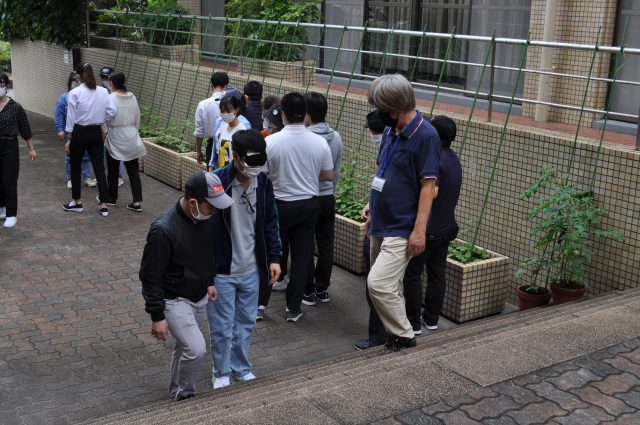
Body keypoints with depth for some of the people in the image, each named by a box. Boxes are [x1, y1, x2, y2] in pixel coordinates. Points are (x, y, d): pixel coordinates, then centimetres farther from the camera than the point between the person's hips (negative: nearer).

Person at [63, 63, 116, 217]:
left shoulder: (75, 93, -11)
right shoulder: (103, 92, -3)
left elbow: (71, 118, -9)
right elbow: (112, 112, -6)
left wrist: (69, 139, -3)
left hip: (80, 132, -3)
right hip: (96, 132, 3)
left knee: (75, 168, 14)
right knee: (99, 168, 5)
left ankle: (77, 202, 23)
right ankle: (103, 205, 2)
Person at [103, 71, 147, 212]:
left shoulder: (111, 98, -13)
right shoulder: (132, 97, 2)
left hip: (115, 138, -4)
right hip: (131, 137, 4)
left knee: (113, 170, 13)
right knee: (133, 170, 3)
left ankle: (112, 198, 26)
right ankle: (137, 202, 0)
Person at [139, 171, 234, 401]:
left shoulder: (205, 217, -8)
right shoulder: (164, 230, -30)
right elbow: (150, 276, -22)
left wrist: (209, 281, 17)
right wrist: (157, 316, -18)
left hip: (199, 297, 7)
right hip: (174, 300, -7)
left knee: (185, 347, 19)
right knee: (196, 349, -14)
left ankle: (177, 394, 38)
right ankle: (184, 394, 11)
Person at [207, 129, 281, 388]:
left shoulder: (263, 183, -3)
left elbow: (270, 223, 9)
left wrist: (274, 258, 8)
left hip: (251, 270, 5)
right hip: (221, 272, -5)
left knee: (246, 324, 18)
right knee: (222, 327, 8)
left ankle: (241, 369, 37)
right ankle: (222, 373, 29)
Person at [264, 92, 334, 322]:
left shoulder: (271, 141, -16)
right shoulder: (319, 142, -7)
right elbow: (329, 176, 2)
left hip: (279, 206, -2)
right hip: (309, 205, 2)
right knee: (302, 256, 9)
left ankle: (260, 303, 19)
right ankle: (293, 308, 15)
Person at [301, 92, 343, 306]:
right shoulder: (336, 137, -1)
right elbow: (337, 171, 9)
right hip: (328, 198, 5)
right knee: (326, 245, 13)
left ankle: (308, 292, 14)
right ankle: (322, 289, 23)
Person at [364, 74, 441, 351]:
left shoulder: (425, 136, -15)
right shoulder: (390, 132, 9)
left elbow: (428, 186, -17)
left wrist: (419, 231, -19)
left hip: (402, 229, -8)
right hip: (381, 225, 8)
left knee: (378, 283, -15)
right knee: (390, 286, 15)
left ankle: (403, 337, 3)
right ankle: (392, 337, 27)